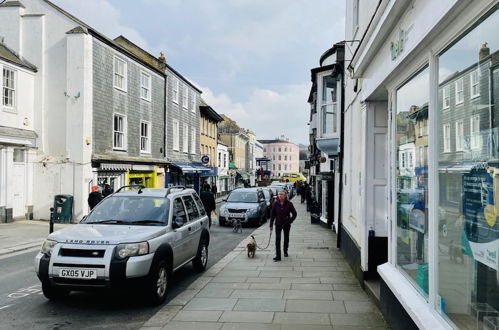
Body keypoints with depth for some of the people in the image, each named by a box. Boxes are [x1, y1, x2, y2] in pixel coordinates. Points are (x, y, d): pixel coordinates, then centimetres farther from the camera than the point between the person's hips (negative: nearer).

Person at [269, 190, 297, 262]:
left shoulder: (289, 204, -8)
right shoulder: (276, 204, -5)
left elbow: (294, 214, 0)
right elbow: (272, 214, 1)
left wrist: (290, 221, -8)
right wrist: (271, 224, 0)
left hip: (286, 224, 0)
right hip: (278, 224, 0)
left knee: (286, 238, 15)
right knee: (277, 239, -9)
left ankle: (285, 251, 38)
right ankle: (278, 256, -10)